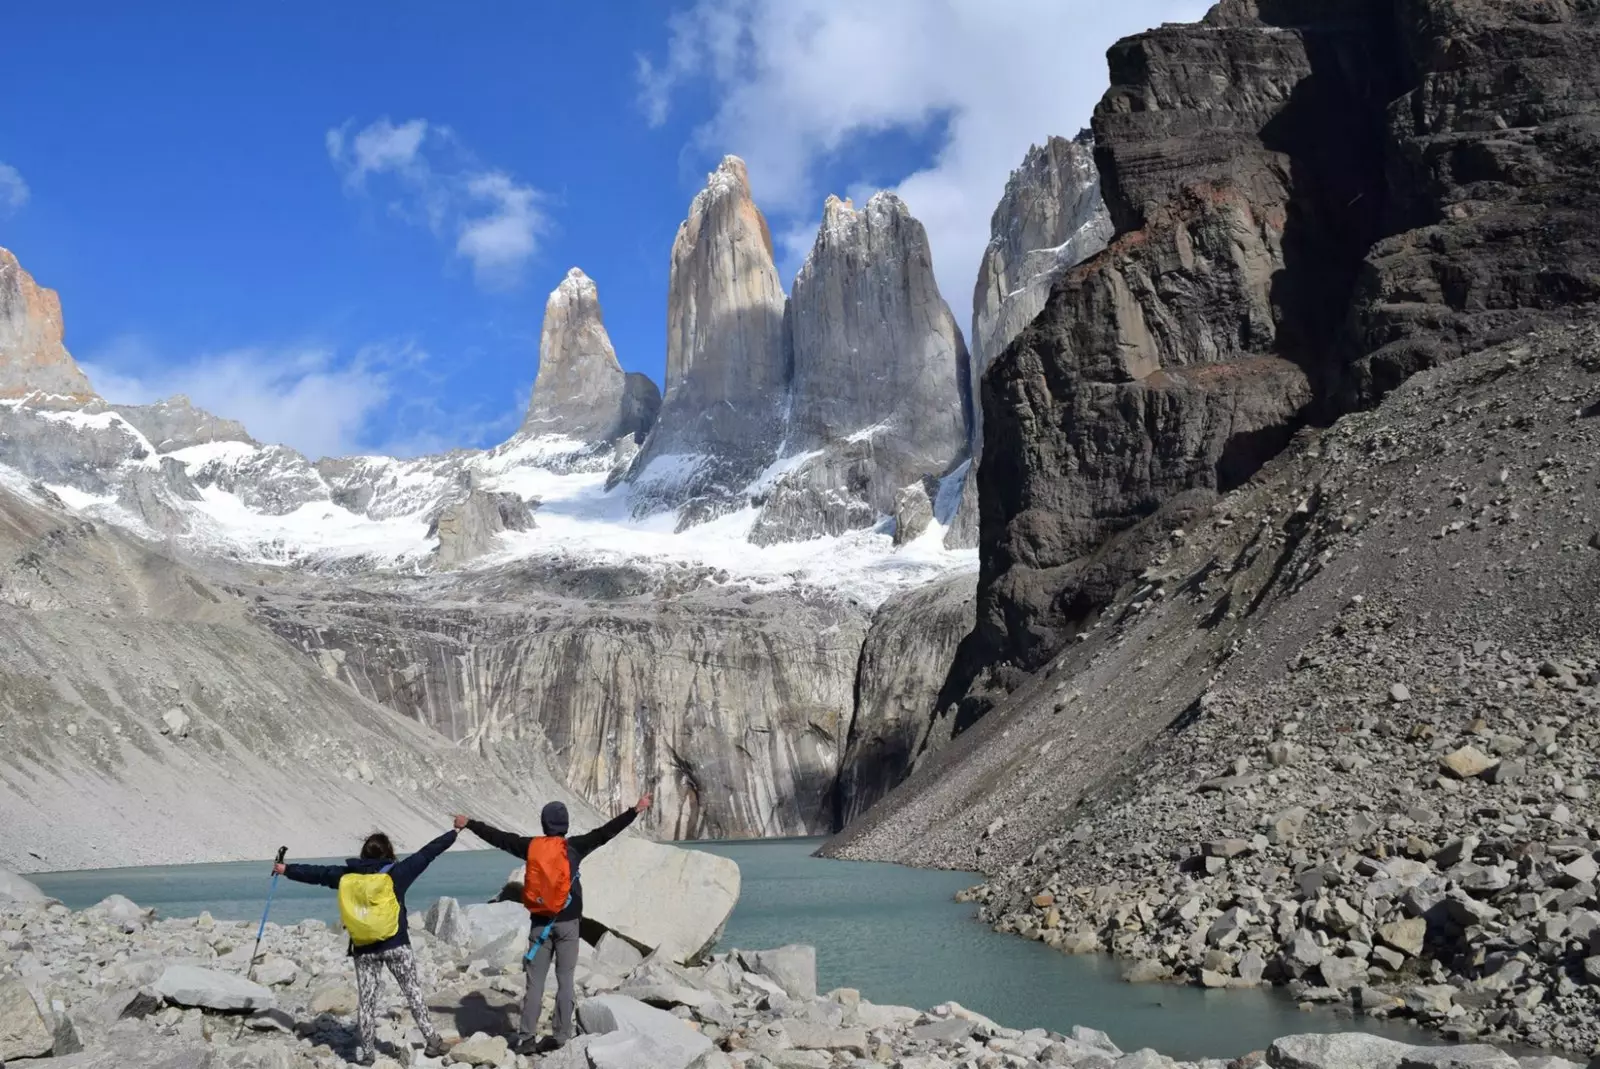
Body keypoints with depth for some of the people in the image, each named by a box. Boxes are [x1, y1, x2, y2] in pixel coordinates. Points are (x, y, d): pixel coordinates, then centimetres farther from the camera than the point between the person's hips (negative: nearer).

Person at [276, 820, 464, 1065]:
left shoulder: (346, 875, 2)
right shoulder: (396, 872, -6)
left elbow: (316, 872, 14)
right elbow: (427, 853, -2)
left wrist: (286, 869, 30)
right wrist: (455, 831, 7)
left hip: (364, 949, 2)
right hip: (396, 945, -2)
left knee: (366, 999, 11)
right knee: (413, 992, 5)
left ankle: (367, 1052, 14)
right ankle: (433, 1040, 3)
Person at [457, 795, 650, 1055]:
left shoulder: (530, 846, 0)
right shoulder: (574, 846, -7)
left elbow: (498, 837, 11)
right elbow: (605, 832, -9)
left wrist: (469, 824, 24)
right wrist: (635, 811, -6)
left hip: (540, 922, 2)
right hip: (567, 922, -2)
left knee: (535, 982, 6)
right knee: (565, 980, 5)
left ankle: (526, 1037, 0)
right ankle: (559, 1036, 2)